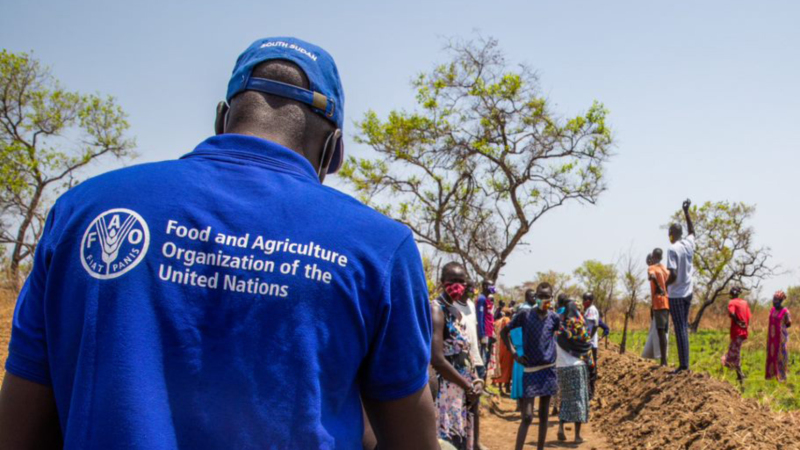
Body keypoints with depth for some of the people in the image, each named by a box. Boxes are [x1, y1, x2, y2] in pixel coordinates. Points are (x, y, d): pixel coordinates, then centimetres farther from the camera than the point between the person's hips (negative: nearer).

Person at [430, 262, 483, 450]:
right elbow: (437, 360, -23)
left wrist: (476, 381, 1)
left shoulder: (459, 309, 13)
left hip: (463, 390, 9)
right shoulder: (437, 310, -14)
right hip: (446, 390, -9)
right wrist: (468, 386, -14)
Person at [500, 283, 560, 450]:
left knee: (544, 415, 11)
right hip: (530, 370, -3)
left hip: (549, 369, 3)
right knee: (527, 416, -7)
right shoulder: (525, 315, -7)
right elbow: (504, 332, 1)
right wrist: (514, 354, -5)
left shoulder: (554, 317, 0)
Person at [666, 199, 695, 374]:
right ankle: (685, 364, 18)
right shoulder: (689, 243, 3)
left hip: (676, 294, -7)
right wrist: (686, 211, 32)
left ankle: (683, 365, -2)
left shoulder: (672, 250, -17)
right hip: (688, 292, 7)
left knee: (680, 328, -3)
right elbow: (692, 231, 27)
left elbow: (673, 275, -23)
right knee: (684, 327, 14)